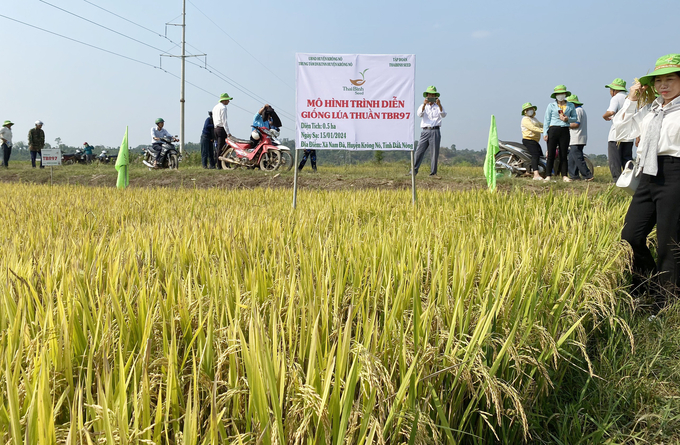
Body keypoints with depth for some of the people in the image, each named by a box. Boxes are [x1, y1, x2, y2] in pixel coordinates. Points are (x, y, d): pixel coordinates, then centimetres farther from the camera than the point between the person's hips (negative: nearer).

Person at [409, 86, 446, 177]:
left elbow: (443, 115, -8)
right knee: (419, 151, -4)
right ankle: (414, 170, -3)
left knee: (435, 152, -1)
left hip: (435, 131, -1)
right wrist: (424, 104, -23)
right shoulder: (423, 106, 13)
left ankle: (433, 172, 4)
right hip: (425, 131, 1)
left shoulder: (438, 106, 11)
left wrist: (439, 105, -24)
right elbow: (420, 114, -7)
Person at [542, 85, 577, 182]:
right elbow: (546, 120, 4)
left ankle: (564, 176, 6)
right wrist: (545, 133, -4)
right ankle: (548, 175, -1)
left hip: (565, 131, 2)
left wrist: (568, 119, -6)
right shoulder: (551, 106, 6)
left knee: (563, 155, 3)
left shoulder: (571, 106, 12)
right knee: (551, 154, -4)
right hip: (553, 130, -2)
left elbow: (575, 118, 16)